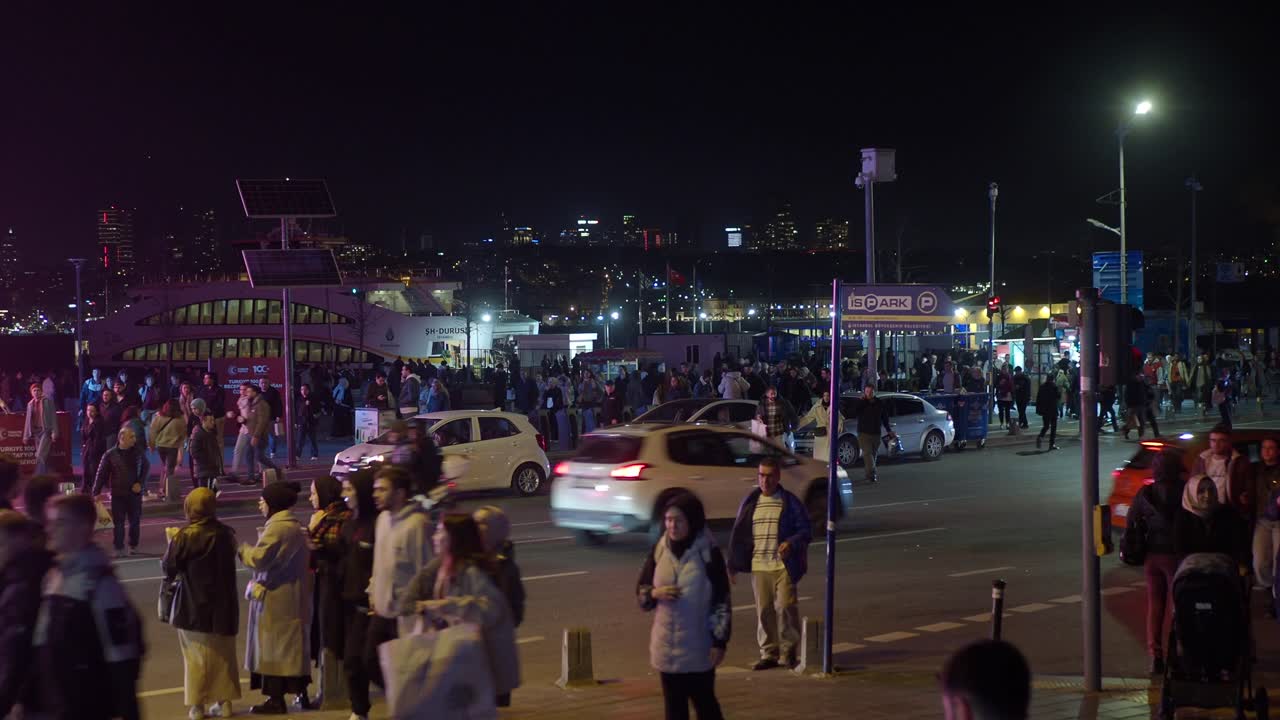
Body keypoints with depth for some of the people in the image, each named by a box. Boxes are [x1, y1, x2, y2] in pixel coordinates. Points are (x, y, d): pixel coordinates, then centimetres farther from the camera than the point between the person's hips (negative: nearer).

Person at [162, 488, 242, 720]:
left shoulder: (185, 537, -17)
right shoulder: (226, 534, -2)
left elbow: (168, 567, -12)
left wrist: (172, 544, 7)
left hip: (194, 608, -4)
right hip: (223, 605, 4)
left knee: (197, 656, 6)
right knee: (223, 653, 14)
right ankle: (224, 701, 19)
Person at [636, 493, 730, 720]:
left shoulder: (708, 553, -9)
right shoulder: (659, 550, 2)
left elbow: (722, 601, -7)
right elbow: (641, 592, 10)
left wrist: (720, 642, -11)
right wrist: (655, 593, -12)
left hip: (699, 646, -4)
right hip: (667, 645, 4)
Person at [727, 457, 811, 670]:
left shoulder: (790, 502, 1)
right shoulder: (750, 502, 10)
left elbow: (805, 530, 2)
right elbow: (738, 534, 14)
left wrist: (791, 542, -19)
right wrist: (733, 565, 12)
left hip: (784, 566, -3)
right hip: (758, 566, 3)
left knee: (785, 606, -10)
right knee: (764, 610, 4)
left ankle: (788, 650, 9)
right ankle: (769, 653, 15)